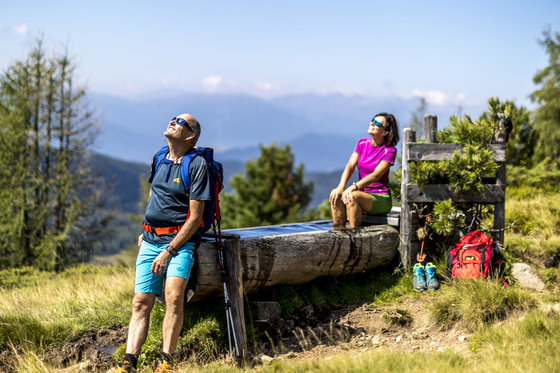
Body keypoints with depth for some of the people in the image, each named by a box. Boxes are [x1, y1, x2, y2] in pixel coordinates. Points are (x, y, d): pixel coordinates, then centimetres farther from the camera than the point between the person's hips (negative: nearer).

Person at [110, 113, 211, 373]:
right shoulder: (159, 159, 13)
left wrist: (168, 251, -16)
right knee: (141, 302, -3)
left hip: (180, 241, -6)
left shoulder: (197, 164, -8)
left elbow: (195, 217, -12)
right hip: (150, 239, 6)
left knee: (174, 295, -27)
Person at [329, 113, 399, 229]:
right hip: (362, 194, 5)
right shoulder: (362, 143, 9)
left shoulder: (390, 151, -8)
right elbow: (350, 166, -2)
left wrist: (353, 187, -33)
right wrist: (341, 187, -20)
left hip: (381, 198, -5)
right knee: (335, 195, -23)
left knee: (352, 196, -33)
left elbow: (375, 175, -20)